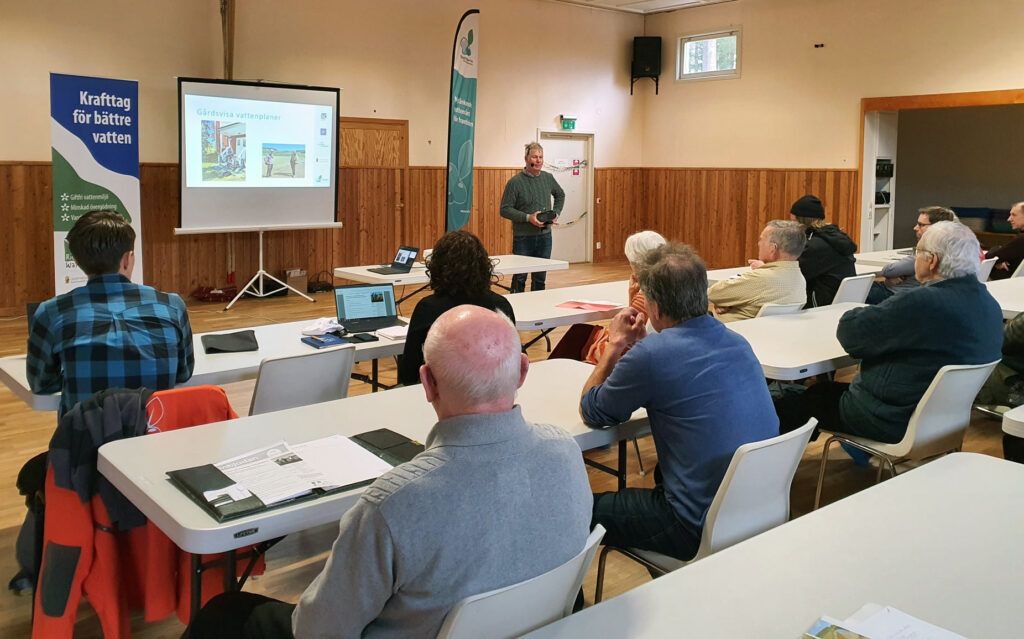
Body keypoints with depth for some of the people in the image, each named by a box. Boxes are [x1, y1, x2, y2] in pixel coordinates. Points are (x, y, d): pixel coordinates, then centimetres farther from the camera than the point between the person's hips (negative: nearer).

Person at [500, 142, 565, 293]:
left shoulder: (548, 178, 7)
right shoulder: (515, 182, -9)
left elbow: (560, 195, 25)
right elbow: (505, 209, -11)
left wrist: (556, 213, 8)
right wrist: (528, 218, -19)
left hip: (545, 236, 5)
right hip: (523, 237, -5)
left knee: (540, 278, 11)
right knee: (520, 278, -1)